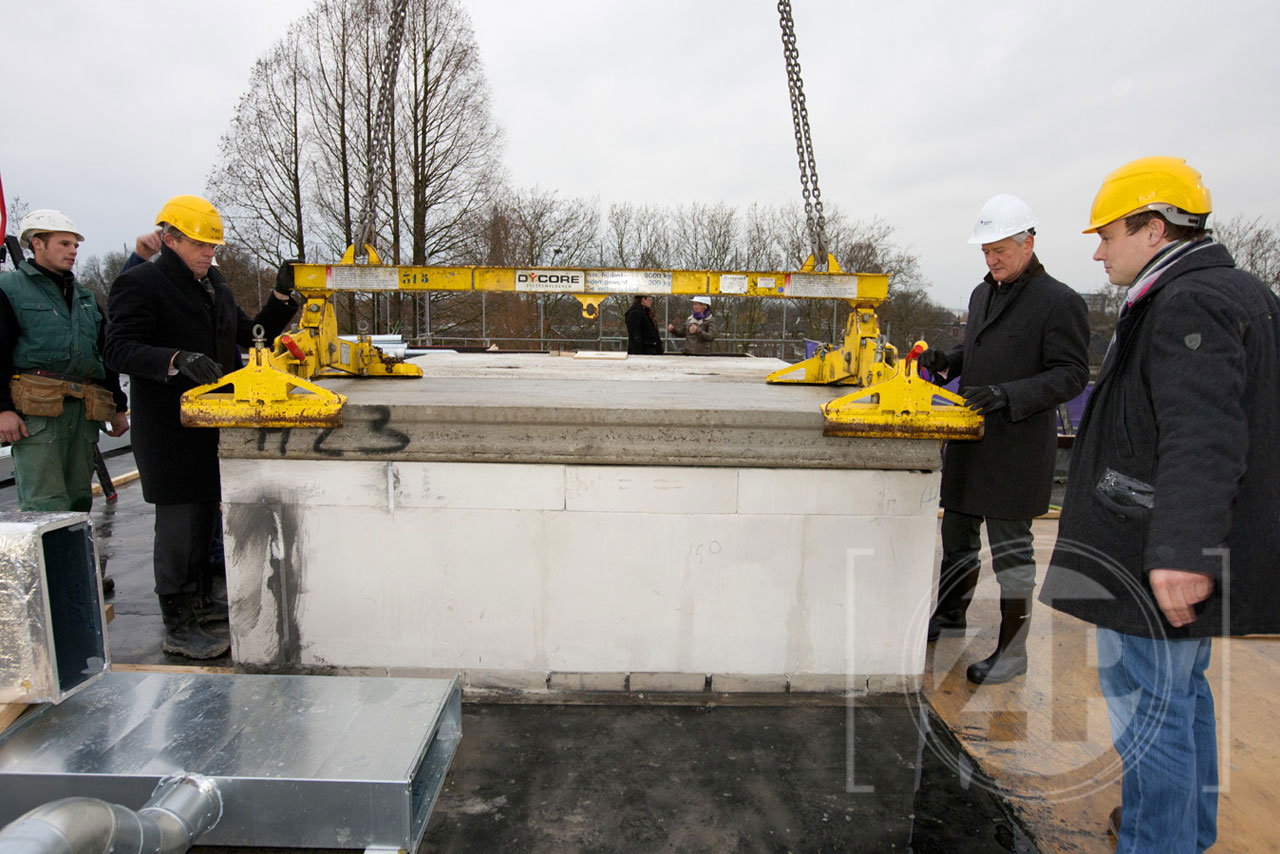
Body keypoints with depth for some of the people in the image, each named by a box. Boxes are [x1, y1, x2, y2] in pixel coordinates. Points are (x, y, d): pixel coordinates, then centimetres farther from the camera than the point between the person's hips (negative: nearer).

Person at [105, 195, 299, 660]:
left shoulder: (213, 283, 15)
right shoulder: (140, 284, -9)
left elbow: (248, 335, 18)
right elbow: (120, 349, -19)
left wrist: (281, 297, 5)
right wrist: (177, 360, -35)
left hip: (212, 423, 8)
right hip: (169, 426, -8)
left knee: (205, 513, 16)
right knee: (179, 519, -4)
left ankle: (199, 601, 31)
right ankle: (178, 627, 5)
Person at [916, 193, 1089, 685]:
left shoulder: (1060, 302, -11)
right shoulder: (983, 294, 13)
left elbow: (1071, 375, -15)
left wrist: (1006, 395, -28)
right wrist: (947, 361, 4)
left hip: (1017, 447, -7)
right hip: (969, 439, 8)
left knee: (1011, 551, 1)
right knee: (957, 534, 18)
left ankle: (1012, 650, 16)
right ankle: (950, 615, 37)